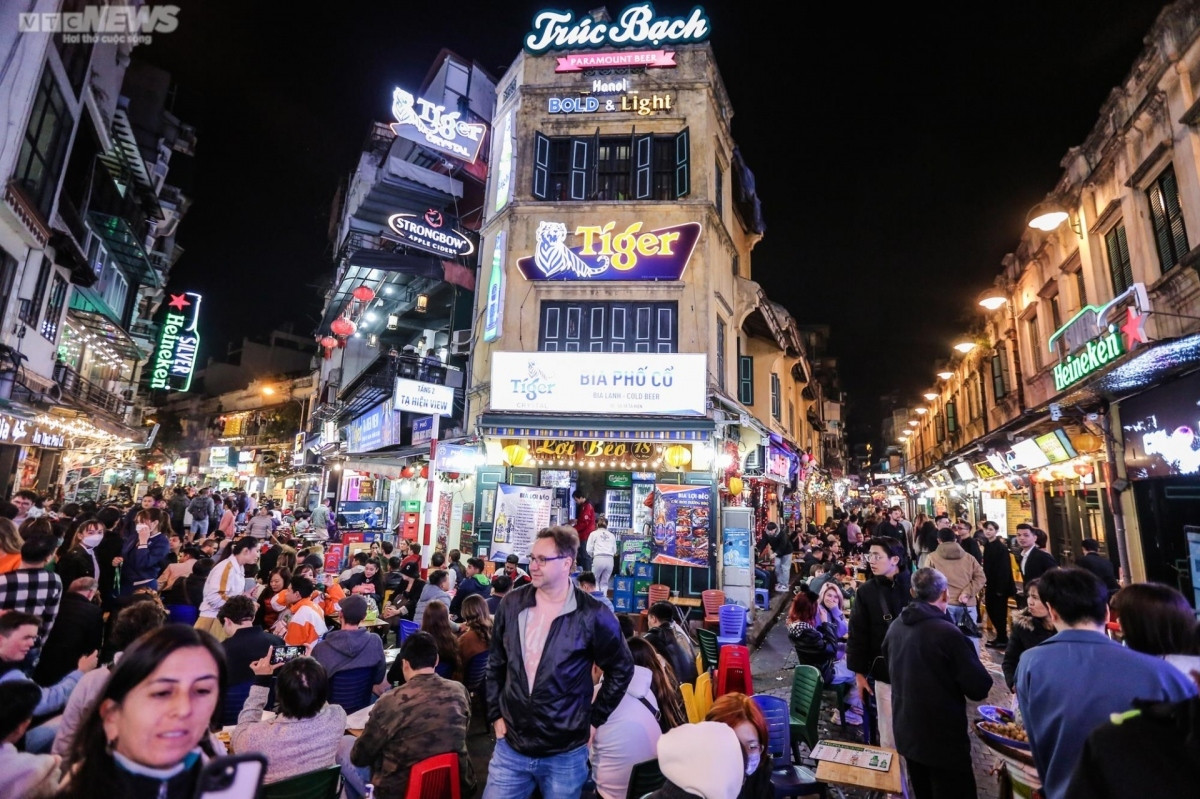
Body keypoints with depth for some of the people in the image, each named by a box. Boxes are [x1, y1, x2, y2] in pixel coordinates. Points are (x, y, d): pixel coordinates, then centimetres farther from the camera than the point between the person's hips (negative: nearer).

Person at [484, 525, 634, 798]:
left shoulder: (593, 615, -15)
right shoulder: (512, 604, -3)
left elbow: (621, 669, -1)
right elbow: (496, 664, 10)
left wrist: (594, 719, -1)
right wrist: (496, 714, 6)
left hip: (565, 754, -3)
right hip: (510, 747, 3)